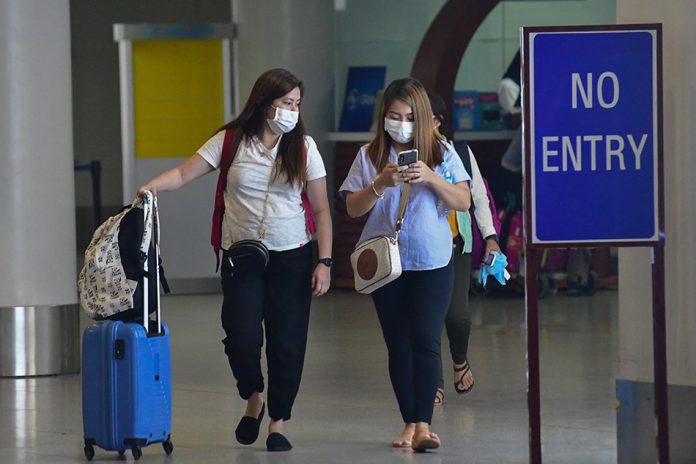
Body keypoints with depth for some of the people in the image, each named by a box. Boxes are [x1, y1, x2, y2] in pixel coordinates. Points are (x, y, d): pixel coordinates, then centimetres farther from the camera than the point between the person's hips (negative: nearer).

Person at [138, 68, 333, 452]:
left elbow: (321, 209, 3)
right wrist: (154, 185, -25)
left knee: (286, 342, 0)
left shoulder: (303, 147, 1)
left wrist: (324, 261, -3)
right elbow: (184, 173, -5)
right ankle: (253, 398, 23)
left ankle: (278, 424, 14)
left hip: (291, 258, 1)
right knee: (241, 338, -8)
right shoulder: (230, 141, -1)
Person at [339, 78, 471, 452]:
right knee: (398, 344, 6)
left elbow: (463, 201, -2)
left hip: (432, 263, -2)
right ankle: (409, 424, 11)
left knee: (425, 339, -12)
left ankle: (423, 425, -18)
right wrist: (380, 184, -16)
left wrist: (431, 178, -17)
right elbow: (353, 208, 1)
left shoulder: (442, 153, 2)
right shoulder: (369, 156, 4)